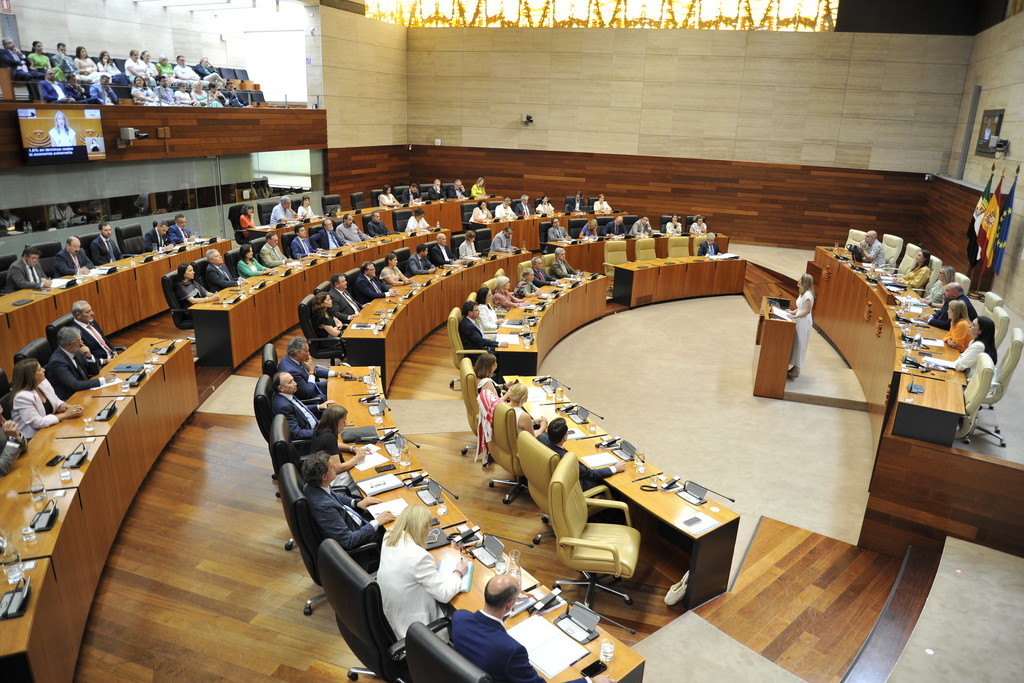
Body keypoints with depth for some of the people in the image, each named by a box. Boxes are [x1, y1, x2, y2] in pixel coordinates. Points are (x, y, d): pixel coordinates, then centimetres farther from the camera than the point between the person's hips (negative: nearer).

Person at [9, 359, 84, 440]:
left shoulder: (43, 383, 0)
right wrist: (65, 415, -19)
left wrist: (68, 407, -10)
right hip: (32, 438, -7)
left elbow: (56, 402, 11)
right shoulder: (22, 397, -23)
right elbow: (38, 423, -23)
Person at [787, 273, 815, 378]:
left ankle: (797, 370, 9)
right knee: (796, 343, 15)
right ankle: (795, 366, 24)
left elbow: (807, 311, -22)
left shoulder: (807, 295, -21)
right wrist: (793, 312, 6)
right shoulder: (803, 293, 9)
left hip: (804, 322, -9)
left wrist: (795, 316, -21)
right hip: (800, 320, 9)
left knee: (800, 345, 0)